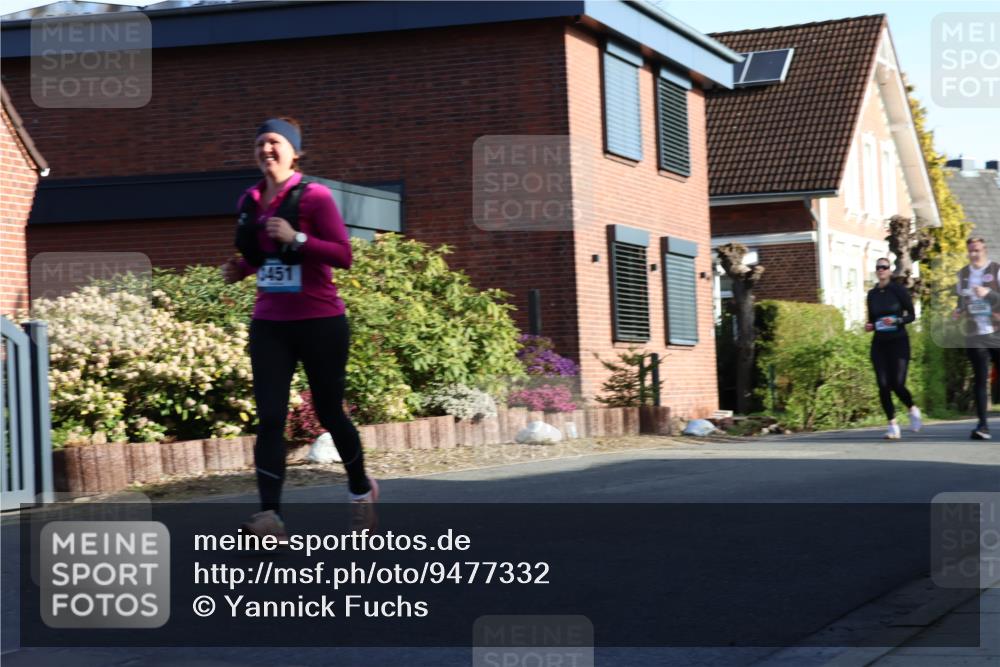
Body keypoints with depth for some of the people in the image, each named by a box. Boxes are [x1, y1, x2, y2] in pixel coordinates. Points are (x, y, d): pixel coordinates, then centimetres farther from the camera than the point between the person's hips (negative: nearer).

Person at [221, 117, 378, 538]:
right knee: (269, 419, -9)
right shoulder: (250, 202, 10)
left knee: (328, 412, 8)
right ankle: (271, 516, -16)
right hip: (269, 325, 4)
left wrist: (296, 238, -25)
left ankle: (361, 489, 34)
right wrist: (240, 269, 4)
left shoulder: (314, 196, -8)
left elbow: (343, 255, -14)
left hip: (320, 322, -4)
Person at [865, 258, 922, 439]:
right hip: (879, 343, 4)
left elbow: (911, 315, -2)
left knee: (897, 384, -11)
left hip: (898, 341, -4)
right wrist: (869, 326, -2)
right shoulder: (872, 294, 10)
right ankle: (892, 425, 2)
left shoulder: (899, 290, -3)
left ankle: (913, 410, 20)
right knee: (883, 385, -6)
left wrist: (897, 320, -19)